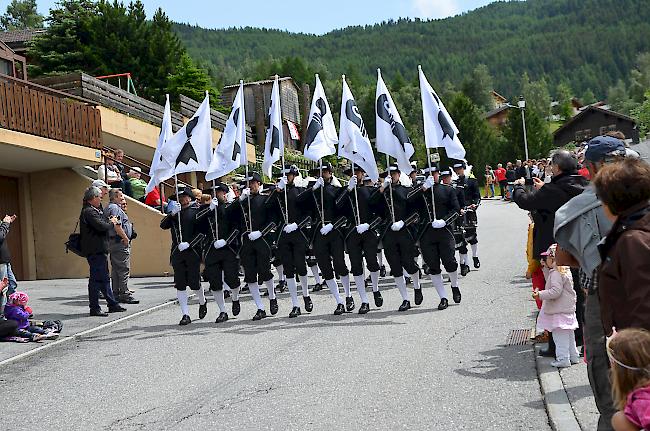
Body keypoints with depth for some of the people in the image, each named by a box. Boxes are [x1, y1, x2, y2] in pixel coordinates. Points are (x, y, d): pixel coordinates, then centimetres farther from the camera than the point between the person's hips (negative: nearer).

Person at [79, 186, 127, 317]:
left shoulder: (93, 210, 17)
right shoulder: (89, 212, -16)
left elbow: (103, 224, 20)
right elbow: (102, 226, -25)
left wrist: (111, 222, 4)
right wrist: (112, 223, -7)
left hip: (99, 250, 11)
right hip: (95, 251, -11)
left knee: (104, 278, 16)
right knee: (96, 279, -6)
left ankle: (113, 304, 25)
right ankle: (94, 308, -1)